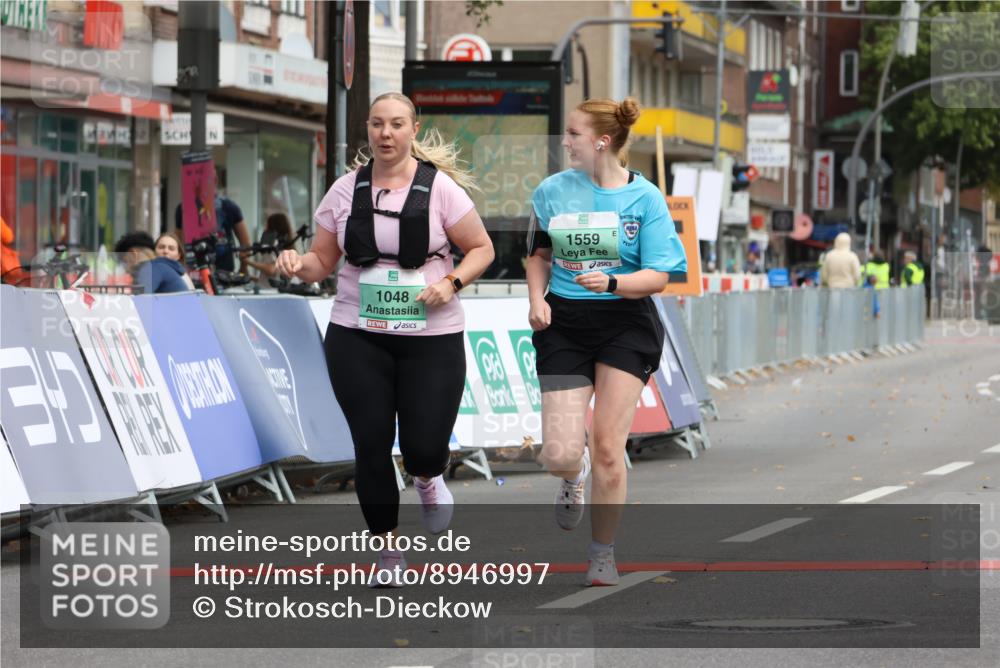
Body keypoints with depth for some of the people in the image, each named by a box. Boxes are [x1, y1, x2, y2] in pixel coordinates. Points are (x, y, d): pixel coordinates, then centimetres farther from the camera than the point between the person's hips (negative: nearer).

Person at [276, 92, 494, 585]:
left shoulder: (439, 188, -5)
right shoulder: (346, 189, 2)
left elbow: (481, 248, 2)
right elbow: (322, 261, 7)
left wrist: (452, 282, -15)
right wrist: (297, 264, -15)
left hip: (431, 337, -2)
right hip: (357, 338, 2)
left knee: (424, 449, -8)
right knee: (371, 446, -1)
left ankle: (428, 479, 32)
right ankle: (388, 547, 18)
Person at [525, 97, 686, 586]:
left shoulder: (644, 197, -6)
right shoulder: (552, 191, 3)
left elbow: (658, 277, -7)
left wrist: (612, 282, -24)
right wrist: (536, 299, 0)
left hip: (625, 326, -2)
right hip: (564, 325, 2)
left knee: (607, 449, -6)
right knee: (559, 456, -9)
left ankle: (603, 554, 14)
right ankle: (573, 478, 31)